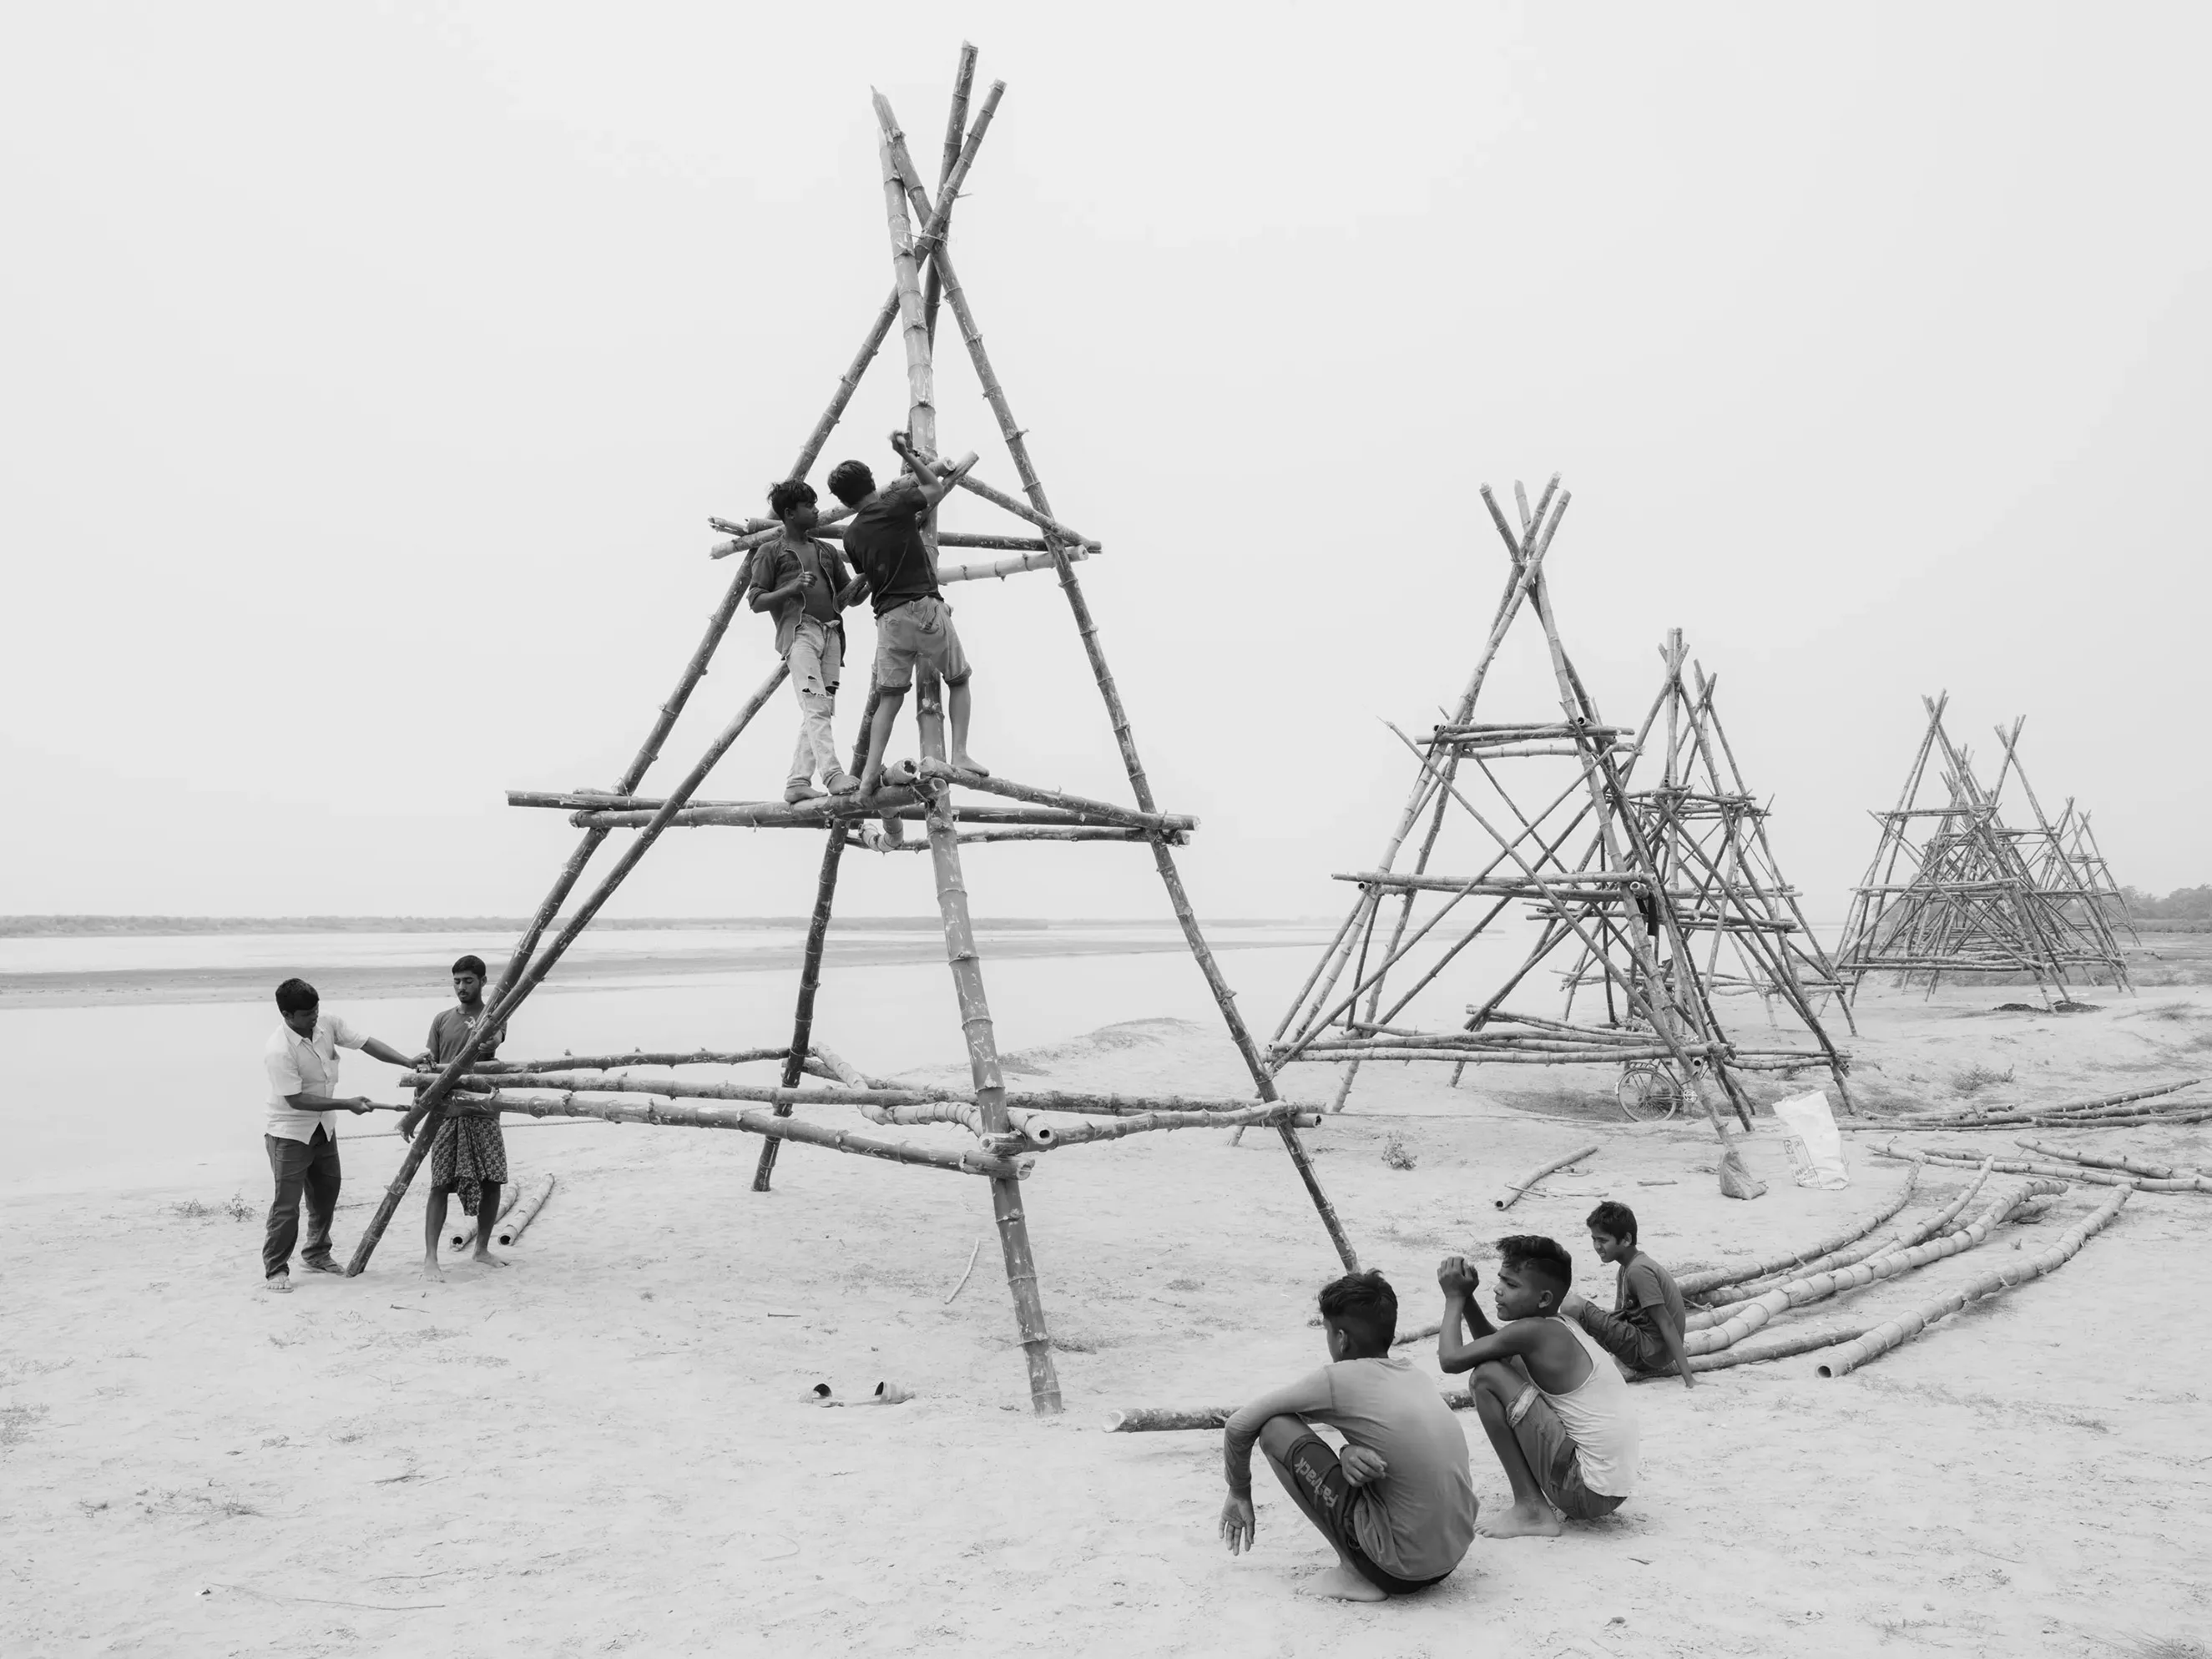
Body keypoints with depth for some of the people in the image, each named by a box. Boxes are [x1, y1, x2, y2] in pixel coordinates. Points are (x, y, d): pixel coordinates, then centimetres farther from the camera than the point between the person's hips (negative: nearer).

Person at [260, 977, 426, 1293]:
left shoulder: (327, 1023, -9)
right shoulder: (278, 1050, -28)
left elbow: (365, 1043, -4)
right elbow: (296, 1099, -26)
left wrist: (408, 1062, -15)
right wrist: (347, 1104, -26)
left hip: (323, 1127, 8)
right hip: (289, 1133, -8)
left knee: (326, 1196, 17)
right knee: (287, 1204, -6)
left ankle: (317, 1255, 34)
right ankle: (275, 1270, 7)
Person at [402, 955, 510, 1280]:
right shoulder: (442, 1020, 10)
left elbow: (490, 1044, -16)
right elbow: (431, 1067, 10)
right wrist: (416, 1109, 0)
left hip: (483, 1111, 0)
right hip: (446, 1112, 0)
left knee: (491, 1181, 3)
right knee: (441, 1184, -5)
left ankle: (482, 1249, 21)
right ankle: (430, 1258, -5)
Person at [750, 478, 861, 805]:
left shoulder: (826, 551, 25)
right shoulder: (771, 553, 10)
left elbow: (848, 593, 27)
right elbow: (756, 601, 3)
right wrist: (792, 588, -11)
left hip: (831, 633, 6)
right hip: (798, 631, -6)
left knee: (822, 710, 0)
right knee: (816, 707, -19)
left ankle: (798, 782, 2)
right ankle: (833, 774, -29)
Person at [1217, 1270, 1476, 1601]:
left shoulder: (1339, 1379, -9)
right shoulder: (1411, 1373, 10)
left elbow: (1238, 1427, 0)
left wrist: (1239, 1493, 17)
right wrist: (1351, 1455, 0)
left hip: (1400, 1569, -8)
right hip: (1453, 1558, 8)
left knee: (1276, 1428, -3)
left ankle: (1355, 1572, 1)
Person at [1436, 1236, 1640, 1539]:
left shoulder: (1533, 1331, -17)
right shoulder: (1561, 1326, 10)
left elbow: (1451, 1359, -14)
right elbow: (1493, 1344, 25)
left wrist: (1454, 1298, 0)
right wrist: (1466, 1297, 11)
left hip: (1586, 1493, -10)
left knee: (1486, 1376, -10)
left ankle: (1531, 1508, -4)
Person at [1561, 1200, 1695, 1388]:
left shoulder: (1638, 1271, -18)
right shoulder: (1627, 1267, 12)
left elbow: (1666, 1324, -22)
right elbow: (1620, 1315, 17)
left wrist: (1688, 1377, -24)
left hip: (1648, 1350, -10)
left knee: (1572, 1305, -18)